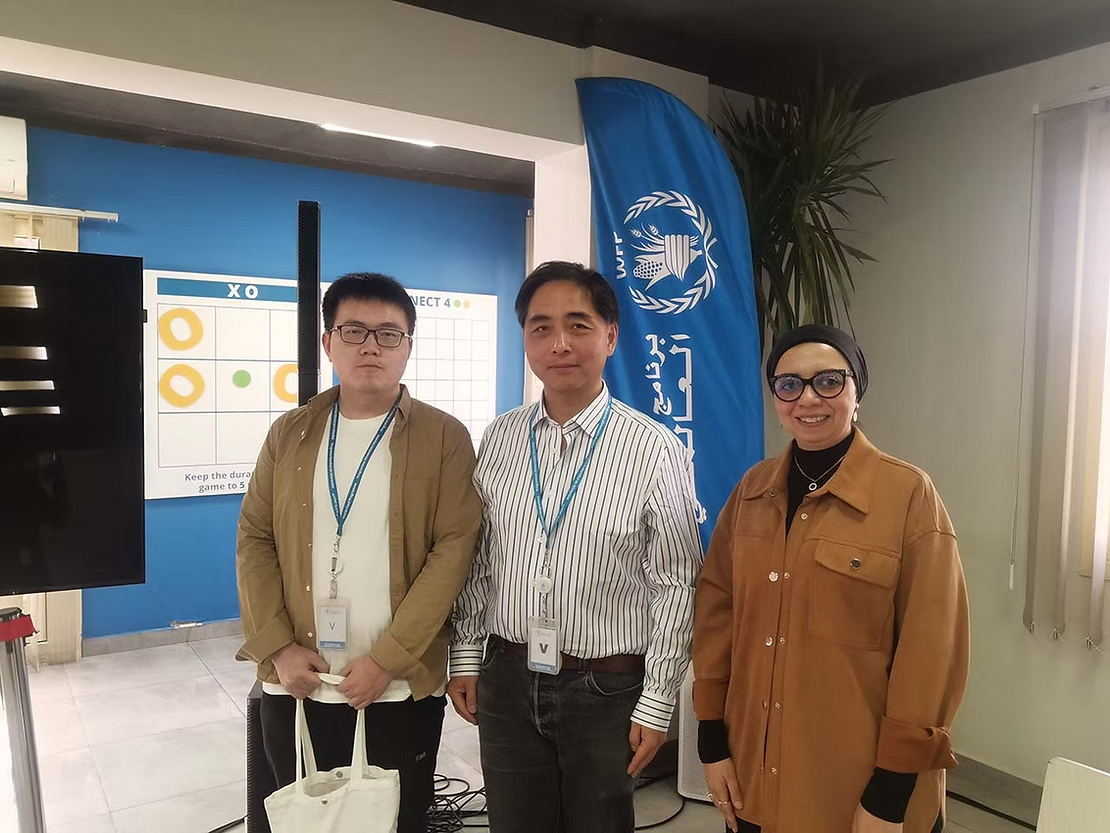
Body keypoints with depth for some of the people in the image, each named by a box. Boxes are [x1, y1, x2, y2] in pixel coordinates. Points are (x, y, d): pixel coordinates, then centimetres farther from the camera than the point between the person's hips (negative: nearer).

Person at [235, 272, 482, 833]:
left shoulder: (444, 438, -4)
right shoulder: (290, 434, 7)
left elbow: (454, 550, -11)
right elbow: (254, 539, 6)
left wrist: (386, 660, -15)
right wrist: (278, 648, -5)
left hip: (402, 689, -3)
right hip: (294, 686, 3)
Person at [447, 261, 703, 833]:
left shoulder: (655, 451, -13)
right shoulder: (499, 440, -1)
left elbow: (675, 586, -9)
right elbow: (477, 560, 7)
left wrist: (656, 705, -7)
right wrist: (465, 658, 8)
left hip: (606, 690, -3)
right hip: (506, 681, 3)